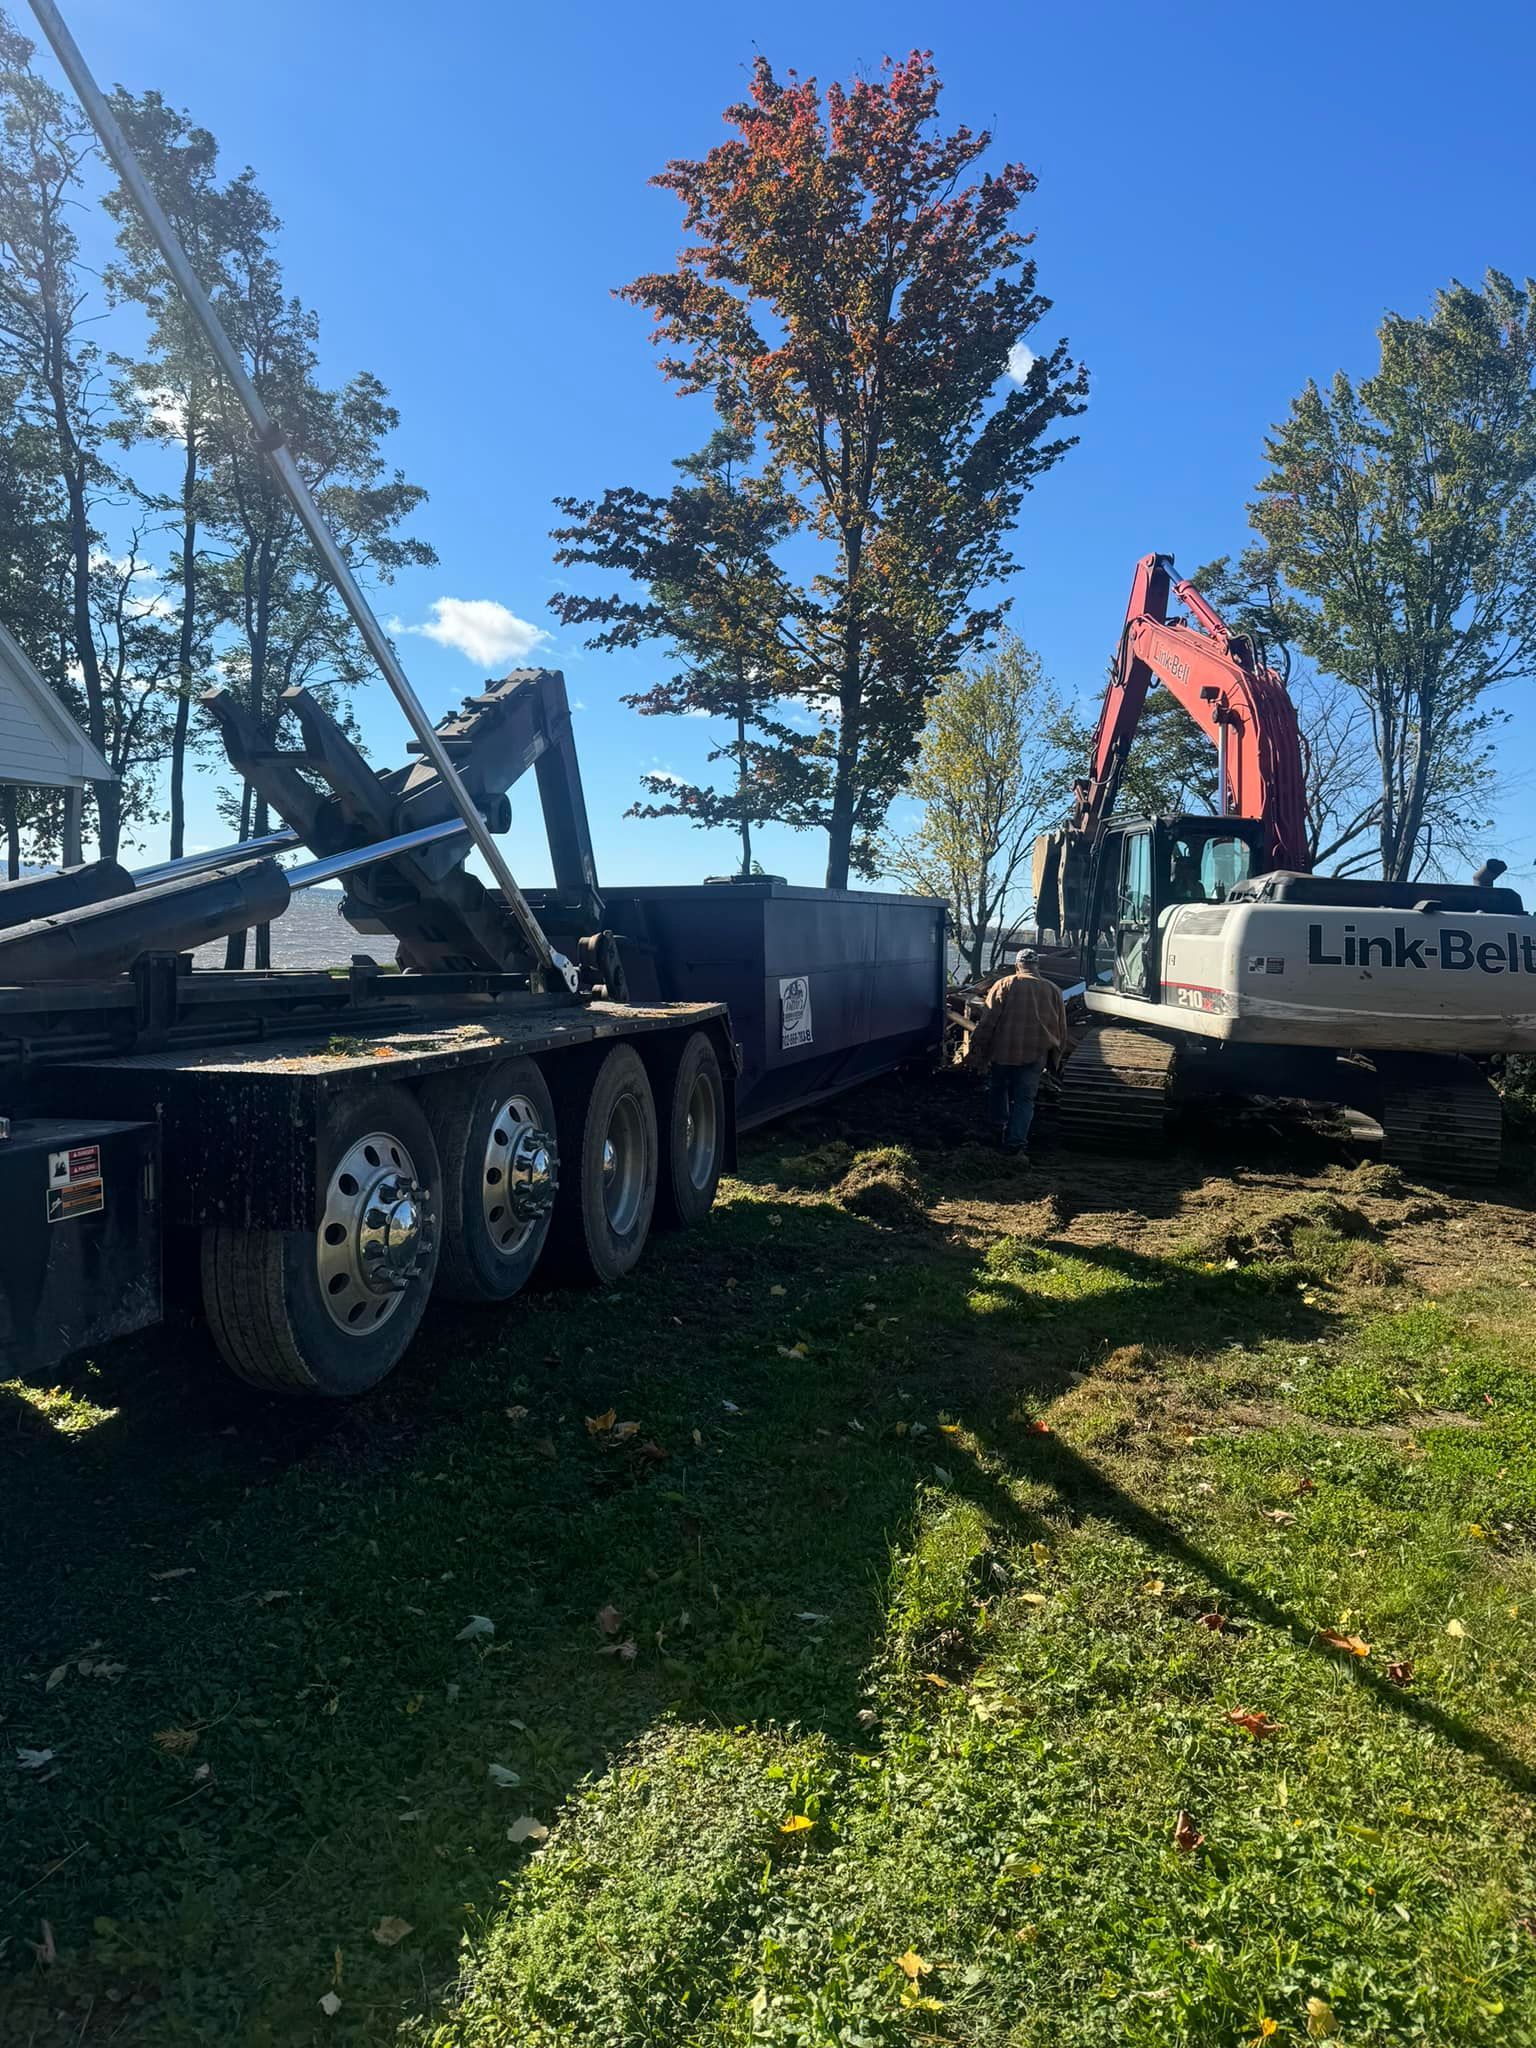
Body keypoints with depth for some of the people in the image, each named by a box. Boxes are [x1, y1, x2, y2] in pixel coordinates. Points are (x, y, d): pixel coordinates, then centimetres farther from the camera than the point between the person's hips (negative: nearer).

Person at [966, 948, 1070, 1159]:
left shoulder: (1004, 986, -3)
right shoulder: (1053, 990, 6)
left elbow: (987, 1022, -6)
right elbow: (1061, 1028, 13)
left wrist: (977, 1049, -2)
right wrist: (1056, 1052, 25)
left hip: (1003, 1050, -1)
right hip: (1035, 1054, 1)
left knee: (1000, 1088, 22)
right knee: (1025, 1098, 2)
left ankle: (1003, 1125, 33)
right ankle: (1017, 1142, -10)